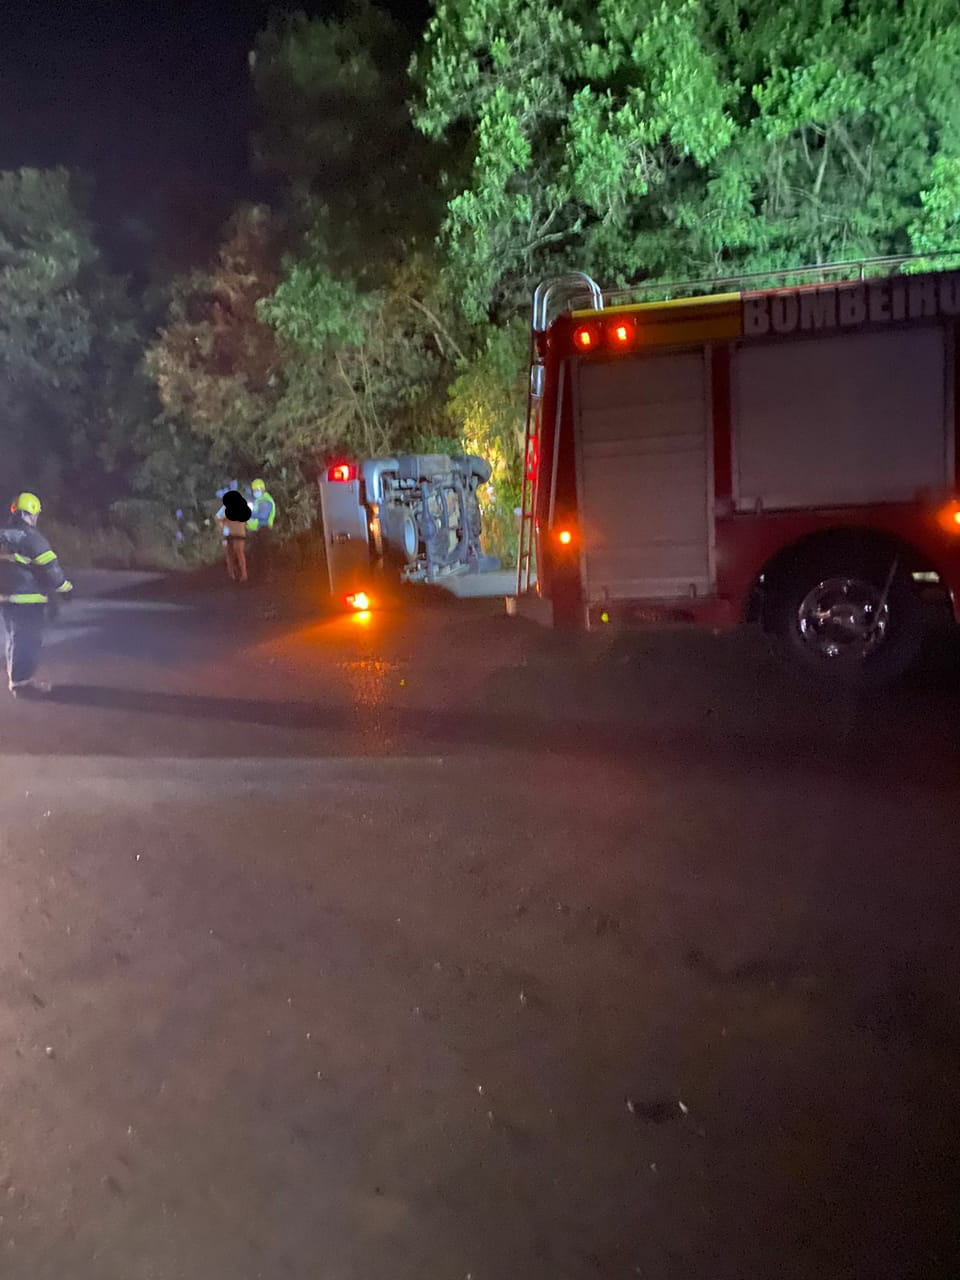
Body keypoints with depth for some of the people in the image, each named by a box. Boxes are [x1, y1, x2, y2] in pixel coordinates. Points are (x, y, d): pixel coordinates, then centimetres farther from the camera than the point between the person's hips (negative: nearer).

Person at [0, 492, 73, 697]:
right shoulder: (31, 538, -15)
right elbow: (50, 567, -16)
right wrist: (65, 588, -3)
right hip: (28, 599, -8)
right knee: (29, 641, -1)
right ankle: (24, 681, 2)